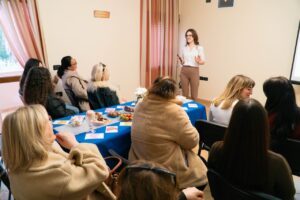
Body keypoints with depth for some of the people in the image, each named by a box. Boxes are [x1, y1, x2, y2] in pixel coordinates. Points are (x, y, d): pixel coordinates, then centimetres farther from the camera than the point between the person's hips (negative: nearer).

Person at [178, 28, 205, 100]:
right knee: (184, 94, 6)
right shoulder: (184, 48, 11)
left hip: (194, 71, -3)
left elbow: (203, 61, -1)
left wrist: (198, 61, -21)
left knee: (194, 95, 0)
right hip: (184, 71, 3)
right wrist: (181, 60, -6)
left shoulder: (199, 48, 1)